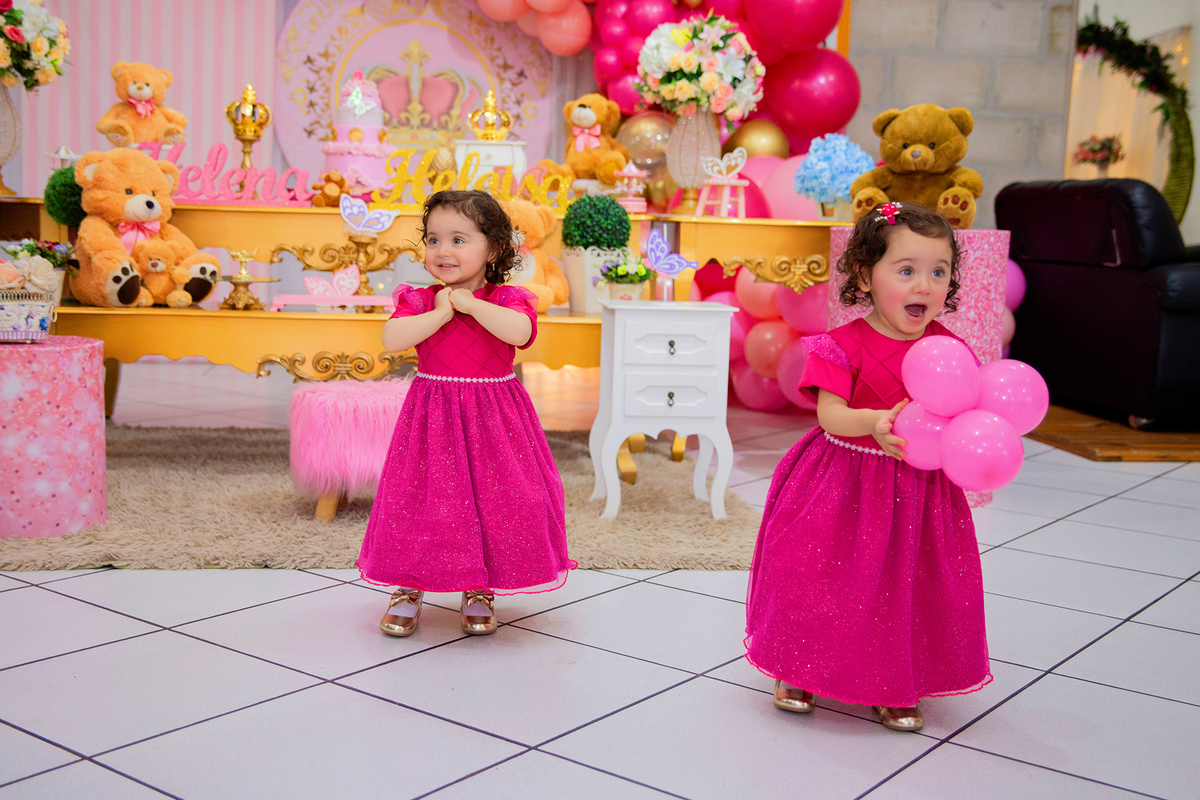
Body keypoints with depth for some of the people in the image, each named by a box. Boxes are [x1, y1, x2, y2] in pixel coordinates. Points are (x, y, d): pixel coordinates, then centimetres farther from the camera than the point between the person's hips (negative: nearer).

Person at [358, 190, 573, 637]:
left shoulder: (508, 299, -3)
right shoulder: (417, 300, 1)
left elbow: (519, 332, -25)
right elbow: (392, 340, -16)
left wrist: (469, 302, -18)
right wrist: (441, 312, -18)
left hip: (493, 419, -1)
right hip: (431, 419, 1)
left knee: (494, 501, 2)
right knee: (418, 500, 2)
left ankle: (479, 591, 21)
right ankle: (408, 589, 20)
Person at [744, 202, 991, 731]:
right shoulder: (844, 346, -11)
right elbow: (830, 414, -18)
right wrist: (873, 423, -36)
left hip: (920, 491, 3)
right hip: (846, 484, -3)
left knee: (909, 586, 8)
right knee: (820, 574, 4)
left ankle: (896, 687, 28)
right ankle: (799, 672, 28)